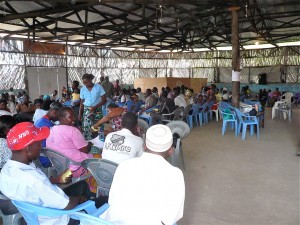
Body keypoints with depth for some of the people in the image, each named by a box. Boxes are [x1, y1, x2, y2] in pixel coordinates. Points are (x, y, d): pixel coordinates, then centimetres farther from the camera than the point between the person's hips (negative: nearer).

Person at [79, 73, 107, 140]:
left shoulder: (98, 87, -6)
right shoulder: (82, 89, 5)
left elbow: (104, 99, -6)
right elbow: (82, 102, 11)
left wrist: (95, 107, -16)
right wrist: (80, 114, 5)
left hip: (97, 110, -2)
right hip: (86, 110, 2)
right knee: (86, 128, -9)